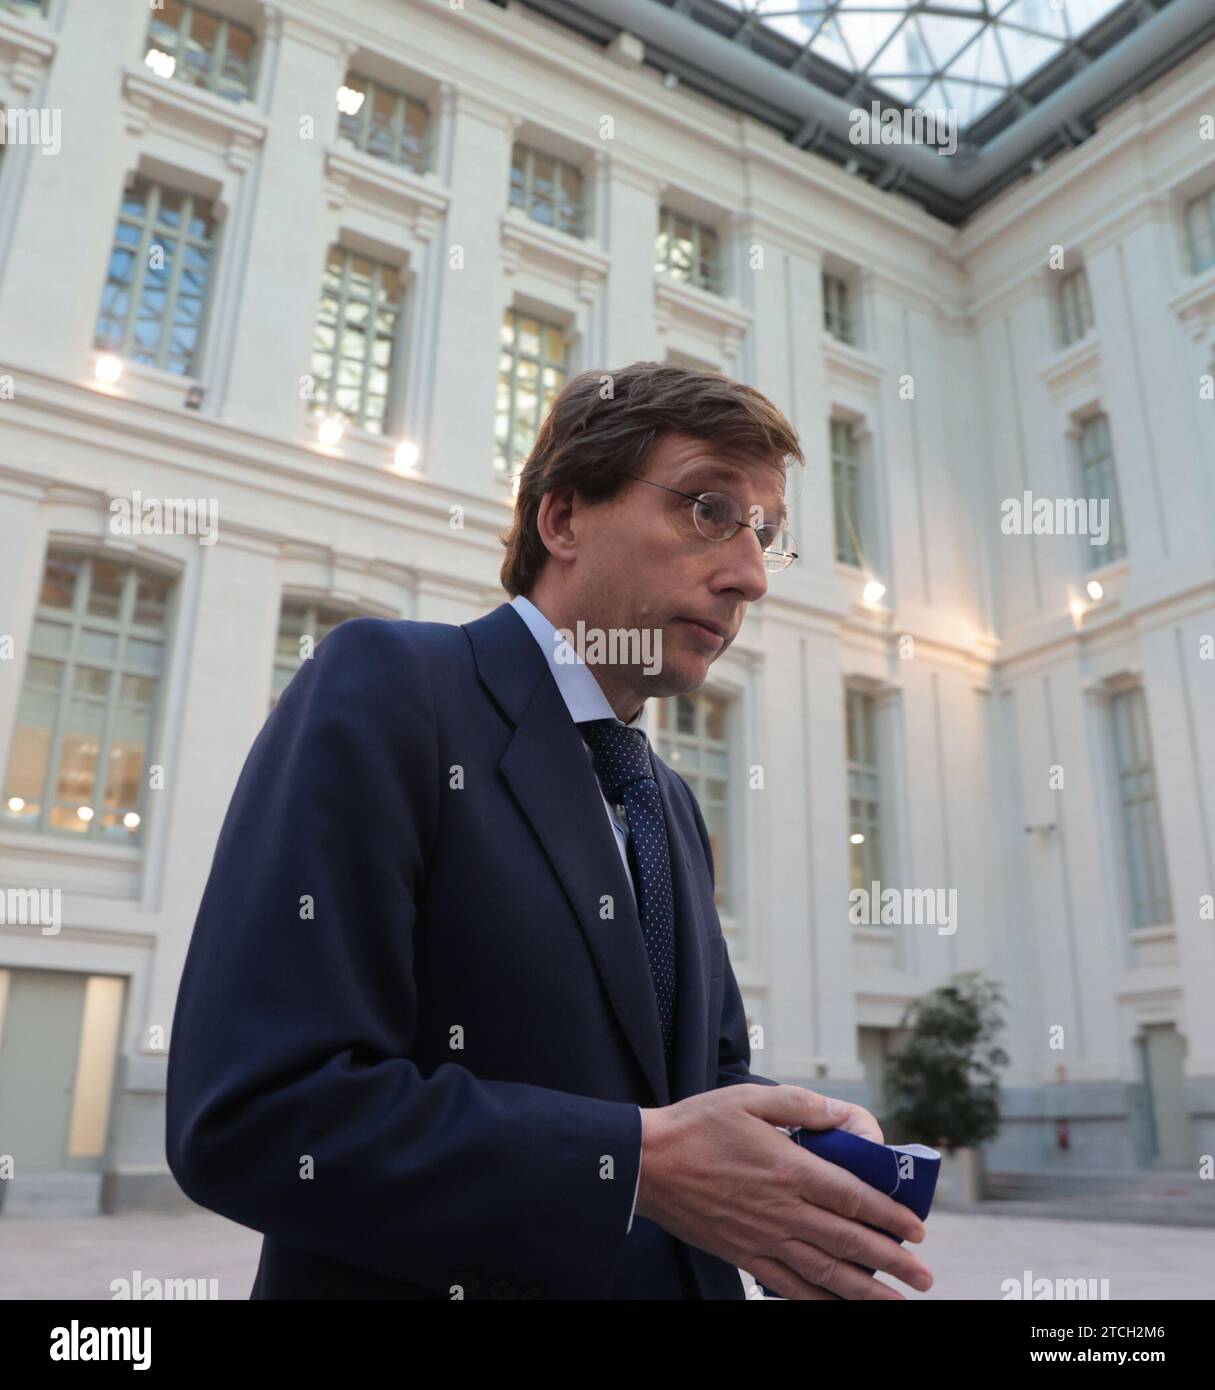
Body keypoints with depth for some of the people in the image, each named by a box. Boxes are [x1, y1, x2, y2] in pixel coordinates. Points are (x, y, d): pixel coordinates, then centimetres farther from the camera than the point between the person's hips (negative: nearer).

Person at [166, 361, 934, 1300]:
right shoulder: (386, 687, -16)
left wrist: (806, 1139, -9)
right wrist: (642, 1160, -23)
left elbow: (711, 1069, 12)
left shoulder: (674, 809, 8)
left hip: (682, 1275, 8)